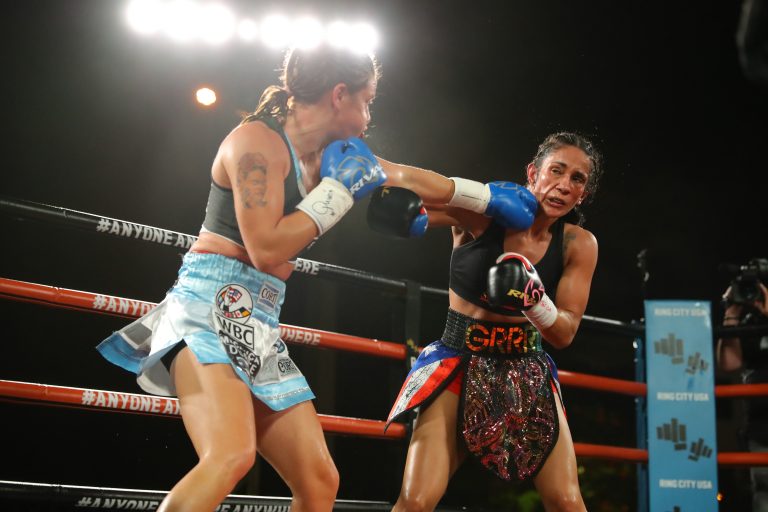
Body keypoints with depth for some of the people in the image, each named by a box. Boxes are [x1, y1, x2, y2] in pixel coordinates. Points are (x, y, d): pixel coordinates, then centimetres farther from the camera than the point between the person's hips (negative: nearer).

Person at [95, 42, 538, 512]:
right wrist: (338, 190, -9)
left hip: (258, 324, 9)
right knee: (232, 456, -33)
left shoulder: (329, 154, 16)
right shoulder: (258, 140, -9)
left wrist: (489, 196, 34)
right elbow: (265, 249, -18)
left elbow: (408, 177, 29)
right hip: (213, 305, -9)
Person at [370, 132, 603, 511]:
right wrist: (395, 197, -41)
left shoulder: (579, 244, -4)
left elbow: (564, 334, -6)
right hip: (460, 365, -2)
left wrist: (532, 297, -26)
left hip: (527, 374, 2)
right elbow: (417, 205, -17)